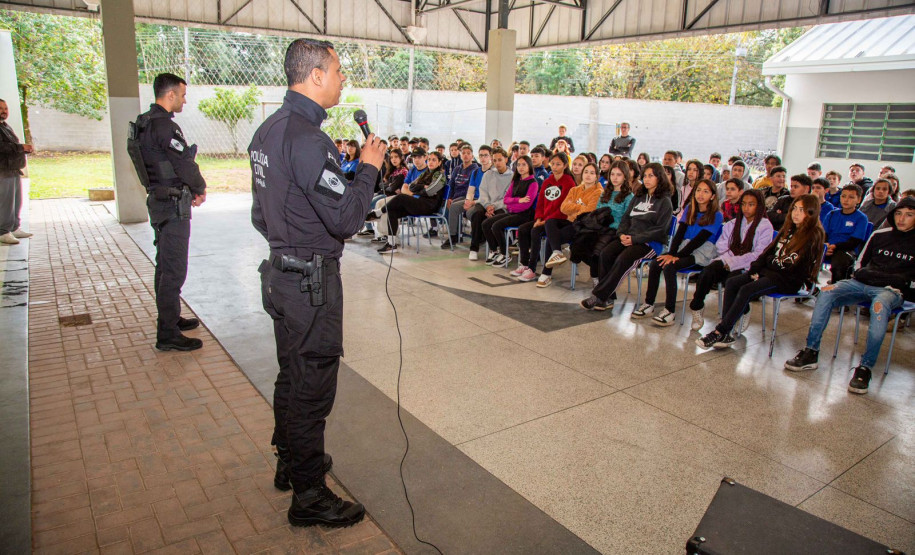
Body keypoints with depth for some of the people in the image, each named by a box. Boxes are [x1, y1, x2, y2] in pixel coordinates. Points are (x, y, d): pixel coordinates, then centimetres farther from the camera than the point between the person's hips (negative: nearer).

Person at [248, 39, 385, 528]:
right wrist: (369, 167, -11)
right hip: (311, 281, -10)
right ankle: (308, 496, 16)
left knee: (291, 374, 22)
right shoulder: (307, 139, -21)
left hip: (280, 271, 10)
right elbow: (347, 218, -24)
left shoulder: (267, 130, 10)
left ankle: (289, 462, 40)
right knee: (312, 386, 1)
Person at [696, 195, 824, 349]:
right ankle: (726, 333, -20)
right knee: (731, 283, -13)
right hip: (769, 271, 8)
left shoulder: (814, 236, -7)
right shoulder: (789, 229, 16)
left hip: (788, 280, -8)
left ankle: (720, 332, -24)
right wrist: (755, 269, 0)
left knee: (746, 290, -28)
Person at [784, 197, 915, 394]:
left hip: (892, 290, -3)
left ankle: (865, 367, -34)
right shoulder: (880, 235, 18)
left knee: (879, 307, -39)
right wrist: (858, 276, 11)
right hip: (862, 283, 4)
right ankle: (811, 352, -24)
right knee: (826, 293, -24)